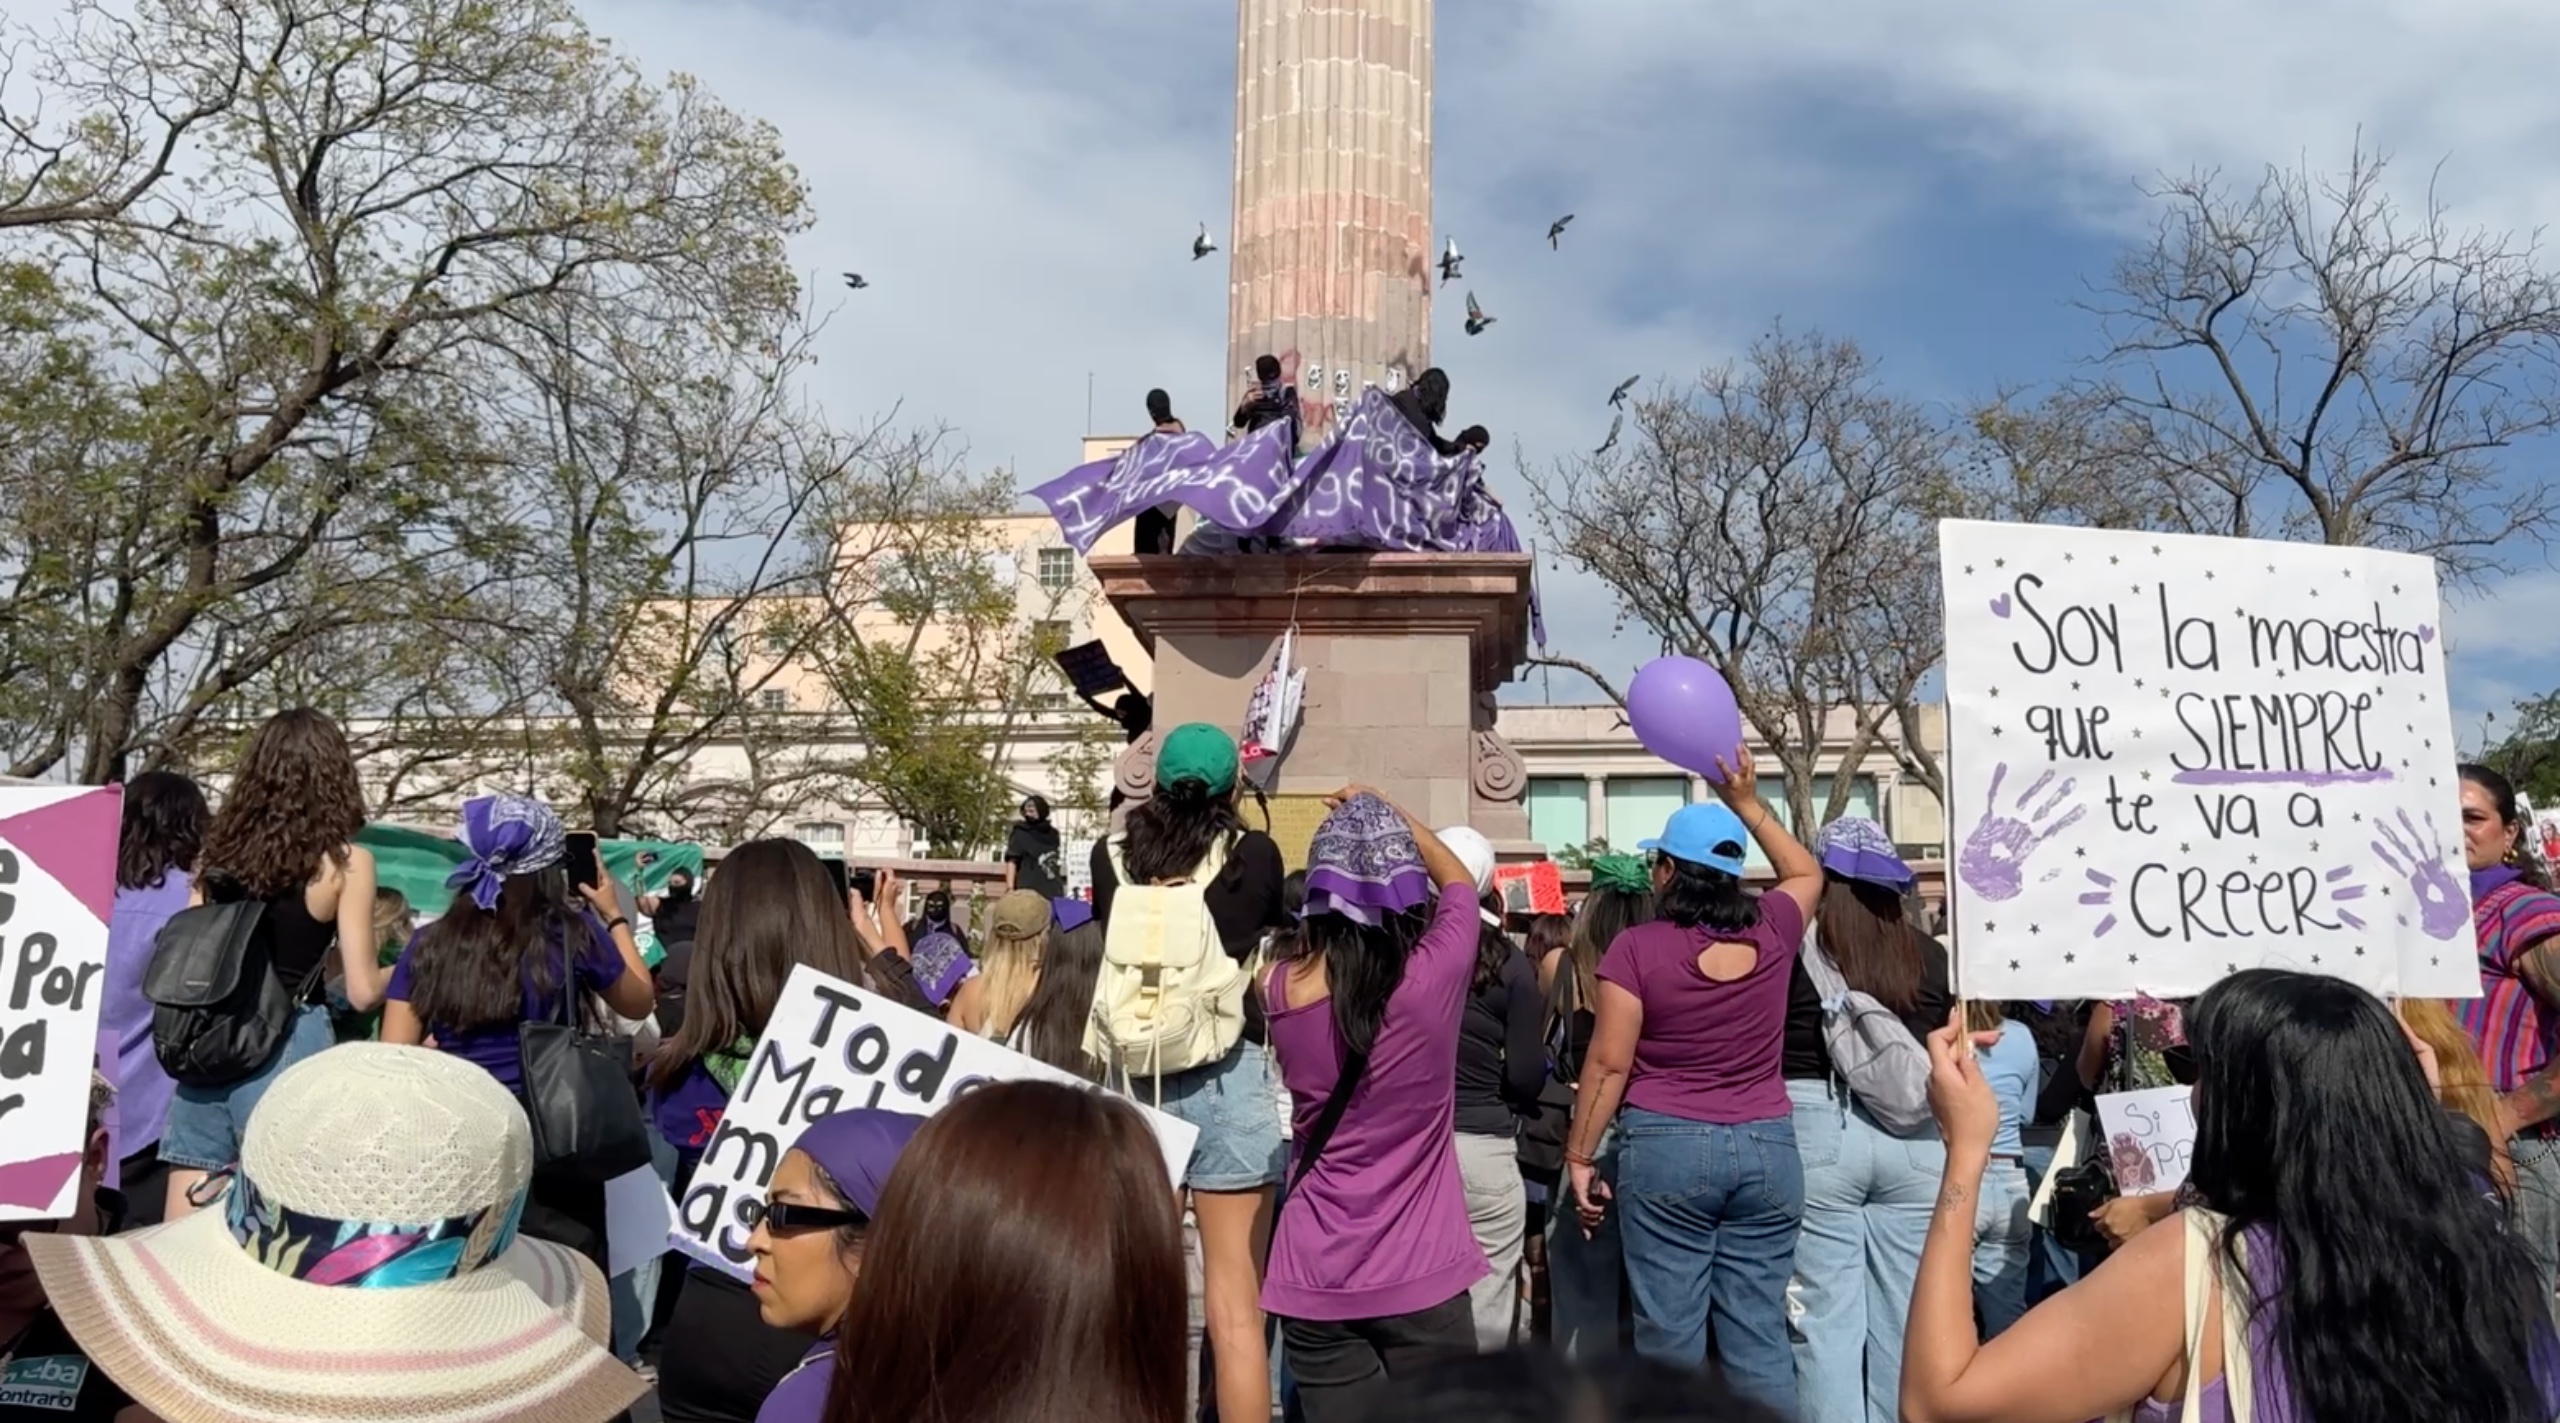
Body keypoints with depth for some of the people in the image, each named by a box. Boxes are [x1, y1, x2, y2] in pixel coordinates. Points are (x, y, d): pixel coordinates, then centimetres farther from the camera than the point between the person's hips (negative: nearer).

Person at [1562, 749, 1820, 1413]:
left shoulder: (1637, 947, -8)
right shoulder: (1772, 932, 1)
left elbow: (1609, 1063, -7)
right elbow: (1806, 874, 24)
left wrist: (1579, 1155, 1)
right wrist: (1749, 804, 23)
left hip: (1665, 1147, -3)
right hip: (1767, 1147, 3)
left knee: (1670, 1335, 3)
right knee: (1760, 1334, 7)